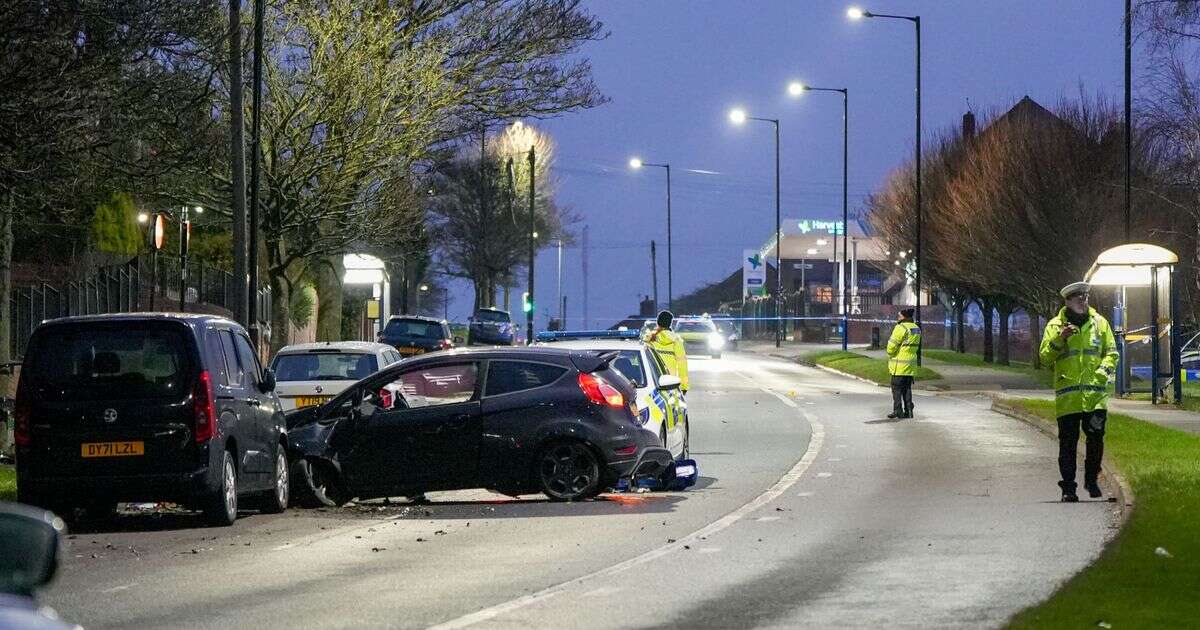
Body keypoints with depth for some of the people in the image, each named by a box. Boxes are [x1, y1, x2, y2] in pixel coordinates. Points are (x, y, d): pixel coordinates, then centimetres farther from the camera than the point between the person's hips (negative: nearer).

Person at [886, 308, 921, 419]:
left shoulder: (901, 328, -17)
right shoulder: (916, 329, 10)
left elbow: (892, 346, -16)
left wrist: (891, 355, 3)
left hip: (899, 364, -7)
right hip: (911, 364, 7)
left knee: (897, 388, 0)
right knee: (907, 388, 13)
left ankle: (898, 410, 0)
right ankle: (908, 410, 11)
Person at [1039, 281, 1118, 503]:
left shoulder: (1099, 323, 11)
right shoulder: (1055, 325, 5)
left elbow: (1111, 353, 12)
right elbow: (1045, 356, 0)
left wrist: (1104, 371, -5)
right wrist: (1059, 339, -16)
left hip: (1095, 393, 1)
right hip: (1067, 395, -1)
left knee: (1096, 437, -5)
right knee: (1068, 442, 1)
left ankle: (1091, 480, 14)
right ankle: (1068, 487, 7)